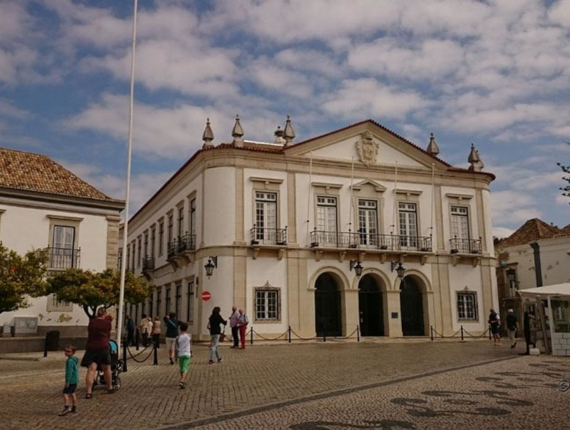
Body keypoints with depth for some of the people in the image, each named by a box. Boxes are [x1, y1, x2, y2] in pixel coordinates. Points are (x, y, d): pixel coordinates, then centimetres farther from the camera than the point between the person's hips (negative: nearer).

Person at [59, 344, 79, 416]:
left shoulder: (70, 361, -18)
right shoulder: (74, 360, 12)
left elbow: (69, 371, -22)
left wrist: (67, 381, -21)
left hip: (71, 380, -10)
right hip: (75, 380, 10)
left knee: (65, 393, -9)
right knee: (72, 393, 17)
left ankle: (66, 408, -15)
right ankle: (74, 408, 23)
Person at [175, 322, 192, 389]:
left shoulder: (178, 337, -4)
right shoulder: (189, 336, -1)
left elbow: (177, 348, -2)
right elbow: (190, 345, 7)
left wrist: (176, 356, 7)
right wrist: (191, 353, 22)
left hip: (180, 354, 1)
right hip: (187, 354, -1)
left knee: (181, 368, 17)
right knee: (185, 368, -3)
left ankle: (183, 381, 28)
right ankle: (182, 381, -22)